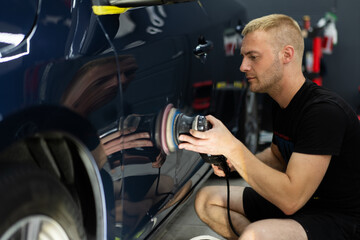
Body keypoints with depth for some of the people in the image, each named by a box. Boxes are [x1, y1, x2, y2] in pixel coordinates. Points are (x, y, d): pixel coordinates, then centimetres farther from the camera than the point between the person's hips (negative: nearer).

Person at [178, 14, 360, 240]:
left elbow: (291, 199, -29)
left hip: (338, 219, -9)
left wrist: (231, 146, -28)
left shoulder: (324, 111, -25)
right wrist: (234, 162, -2)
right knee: (206, 200, 5)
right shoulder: (282, 105, 4)